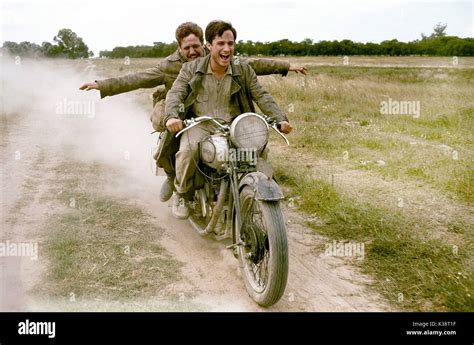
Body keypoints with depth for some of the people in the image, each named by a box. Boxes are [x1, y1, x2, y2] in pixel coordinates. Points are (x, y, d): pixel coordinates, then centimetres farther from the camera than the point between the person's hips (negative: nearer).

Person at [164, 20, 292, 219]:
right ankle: (182, 195, -4)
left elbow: (261, 96, 3)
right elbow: (175, 93, -6)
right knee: (188, 150, -33)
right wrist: (172, 116, -29)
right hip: (199, 125, -2)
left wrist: (280, 119, -13)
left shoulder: (244, 70, 7)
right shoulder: (191, 69, 3)